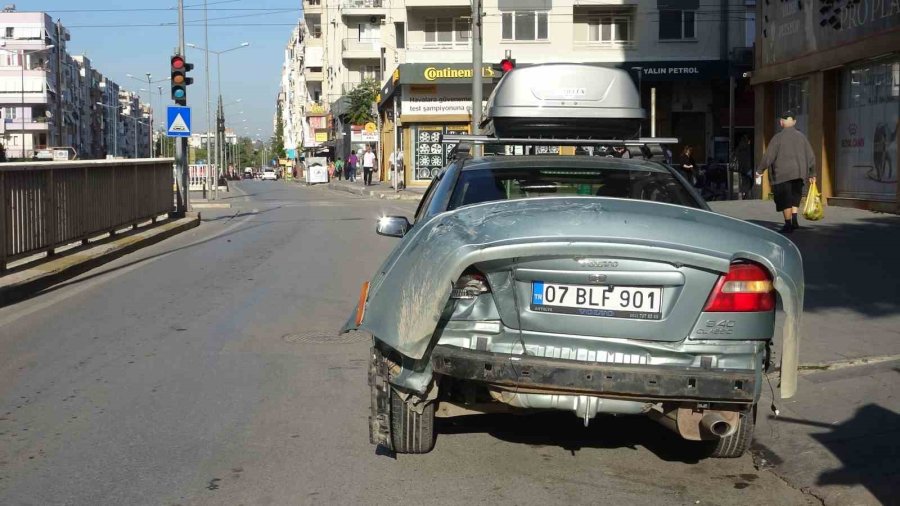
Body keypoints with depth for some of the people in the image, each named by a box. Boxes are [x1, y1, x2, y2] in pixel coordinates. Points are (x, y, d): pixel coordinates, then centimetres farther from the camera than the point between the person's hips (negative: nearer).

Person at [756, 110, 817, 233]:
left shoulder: (778, 137, -7)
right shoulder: (801, 137, 6)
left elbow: (768, 156, -8)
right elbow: (811, 156, 9)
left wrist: (760, 170, 5)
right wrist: (812, 174, 19)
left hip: (782, 174, -4)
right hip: (799, 173, 4)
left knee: (785, 200, 2)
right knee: (795, 196, 18)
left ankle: (788, 224, 3)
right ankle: (794, 220, 6)